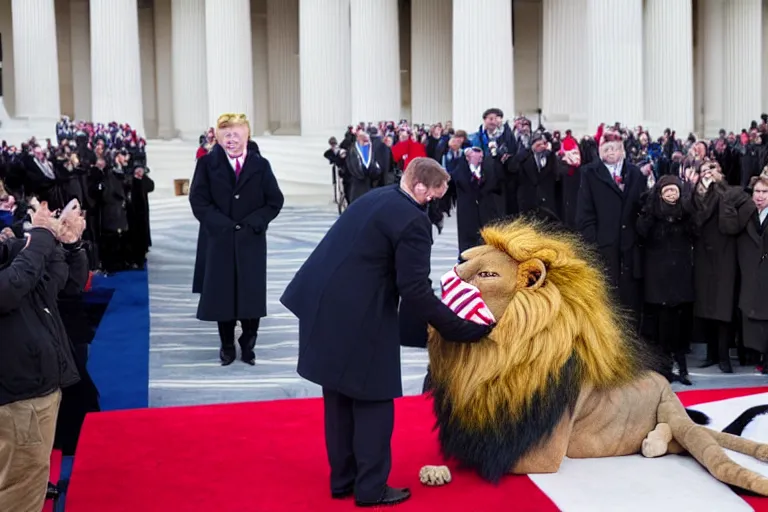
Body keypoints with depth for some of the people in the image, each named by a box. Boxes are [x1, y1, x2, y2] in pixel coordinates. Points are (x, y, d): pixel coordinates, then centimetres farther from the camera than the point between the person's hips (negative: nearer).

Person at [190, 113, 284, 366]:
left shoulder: (260, 165, 2)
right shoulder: (207, 163, 1)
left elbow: (275, 201, 1)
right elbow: (198, 200, -5)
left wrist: (253, 223, -11)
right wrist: (223, 225, -14)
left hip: (251, 241, 0)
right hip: (219, 240, 0)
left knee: (251, 295, 4)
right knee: (222, 296, 5)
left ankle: (248, 345, 19)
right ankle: (227, 346, 20)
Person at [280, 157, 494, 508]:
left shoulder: (375, 197, 14)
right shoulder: (413, 221, -14)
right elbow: (415, 293, -17)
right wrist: (462, 329, -10)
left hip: (323, 307, 9)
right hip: (357, 319, -9)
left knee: (340, 398, 18)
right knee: (373, 401, 5)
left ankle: (343, 480, 29)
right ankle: (370, 488, 14)